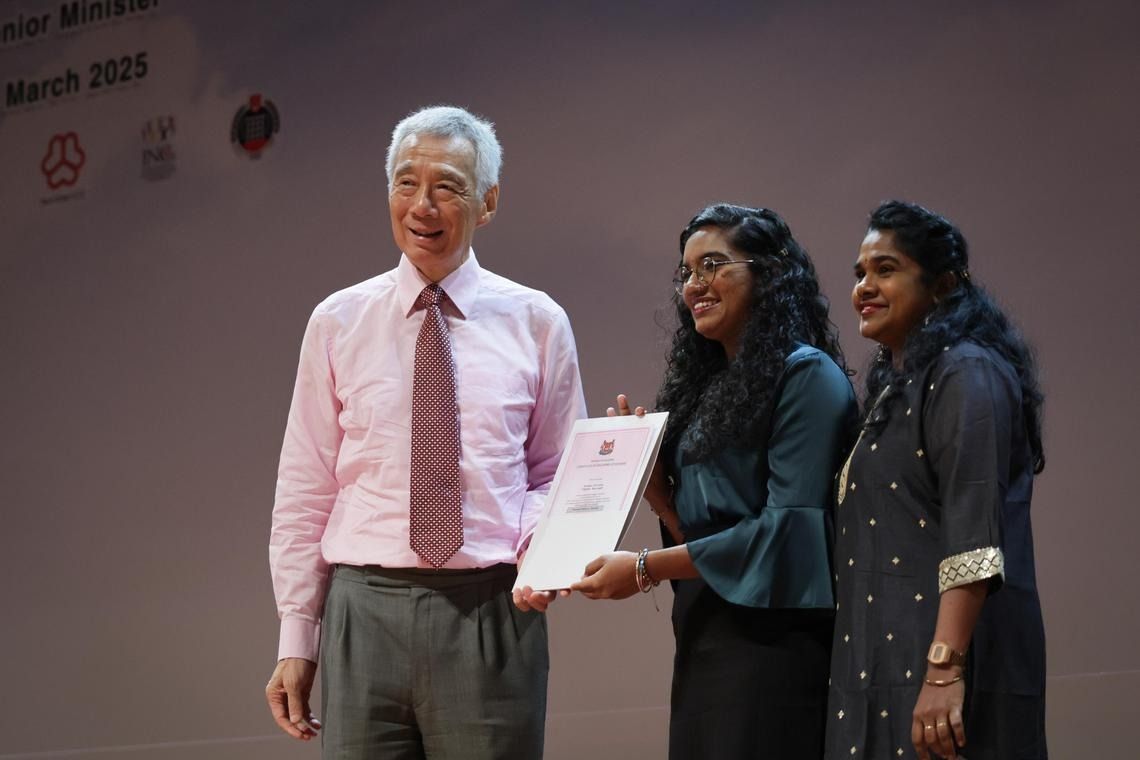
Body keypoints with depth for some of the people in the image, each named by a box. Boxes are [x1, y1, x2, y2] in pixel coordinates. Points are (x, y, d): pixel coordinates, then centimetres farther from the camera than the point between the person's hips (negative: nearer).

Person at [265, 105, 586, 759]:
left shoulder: (537, 323, 7)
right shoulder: (338, 323, 7)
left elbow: (559, 472, 14)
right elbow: (304, 491, 8)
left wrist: (539, 531, -9)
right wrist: (296, 640, 3)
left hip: (492, 613, 0)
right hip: (367, 610, 0)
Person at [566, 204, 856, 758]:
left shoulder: (807, 376, -8)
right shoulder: (706, 384, 16)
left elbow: (787, 529, -16)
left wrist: (646, 569, -15)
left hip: (769, 638, -7)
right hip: (702, 639, 7)